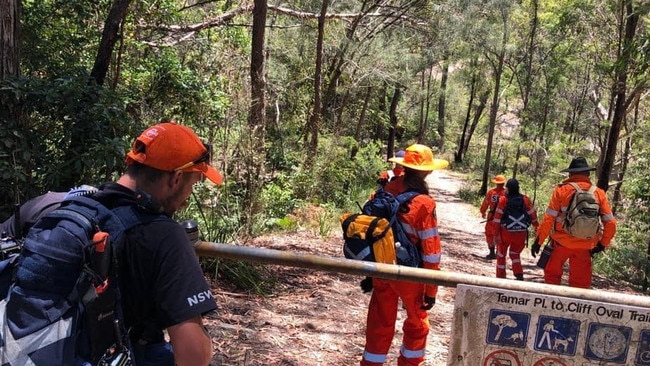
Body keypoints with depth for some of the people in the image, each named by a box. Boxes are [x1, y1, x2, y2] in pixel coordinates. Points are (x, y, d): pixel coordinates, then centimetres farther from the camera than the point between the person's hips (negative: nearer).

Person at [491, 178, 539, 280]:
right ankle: (519, 275, 8)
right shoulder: (525, 199, -2)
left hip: (506, 232, -3)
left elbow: (497, 217, -11)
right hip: (521, 233, 3)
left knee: (501, 255, 16)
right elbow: (533, 215, 5)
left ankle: (500, 278, 19)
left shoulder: (503, 200, -9)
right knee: (515, 253, 24)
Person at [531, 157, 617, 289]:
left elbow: (549, 219, -10)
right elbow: (610, 223, 1)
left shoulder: (562, 190, -7)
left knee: (552, 274, 17)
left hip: (561, 242, -2)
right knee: (581, 283, 12)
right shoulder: (599, 193, 1)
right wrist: (603, 244, 14)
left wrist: (538, 241, -3)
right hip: (585, 247, 2)